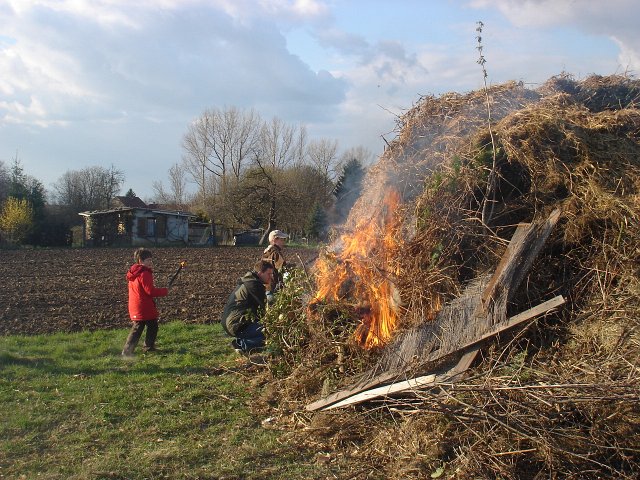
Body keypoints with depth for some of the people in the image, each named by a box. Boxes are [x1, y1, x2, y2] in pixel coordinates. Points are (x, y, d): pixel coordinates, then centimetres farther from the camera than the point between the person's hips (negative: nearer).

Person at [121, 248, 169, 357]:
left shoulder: (134, 273, 11)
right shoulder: (144, 274, -18)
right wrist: (165, 291, -9)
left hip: (135, 307, 9)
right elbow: (150, 291, -21)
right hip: (144, 308, -9)